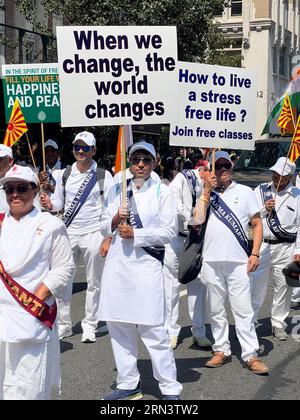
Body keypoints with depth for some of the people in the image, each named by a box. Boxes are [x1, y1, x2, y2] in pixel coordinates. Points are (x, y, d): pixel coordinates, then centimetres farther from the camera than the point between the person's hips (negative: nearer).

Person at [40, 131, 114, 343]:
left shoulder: (104, 176, -2)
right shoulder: (65, 174, 7)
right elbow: (59, 202, 14)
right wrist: (50, 203, -8)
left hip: (93, 233, -3)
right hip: (69, 232, 3)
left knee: (94, 282, 5)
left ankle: (90, 326, 17)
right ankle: (64, 324, 16)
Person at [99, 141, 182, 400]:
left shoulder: (162, 192, 2)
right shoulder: (118, 190, 14)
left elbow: (169, 231, -3)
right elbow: (104, 227, 14)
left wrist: (135, 234, -11)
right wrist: (115, 221, -7)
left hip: (146, 264, -5)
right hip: (118, 262, 5)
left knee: (153, 329, -7)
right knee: (118, 325, 7)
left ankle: (170, 388, 1)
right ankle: (128, 384, 19)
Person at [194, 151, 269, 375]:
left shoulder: (245, 192, 8)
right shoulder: (206, 194, 12)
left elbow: (257, 224, 7)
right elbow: (197, 220, -4)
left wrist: (255, 253, -3)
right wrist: (207, 191, -6)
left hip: (239, 261, -2)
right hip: (212, 261, 2)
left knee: (243, 309, -5)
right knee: (216, 310, 9)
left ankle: (251, 355, -2)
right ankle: (222, 350, 19)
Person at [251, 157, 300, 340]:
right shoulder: (261, 191, 6)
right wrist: (264, 209, -12)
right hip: (263, 245, 0)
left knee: (283, 287, 5)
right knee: (257, 285, 0)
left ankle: (278, 324, 19)